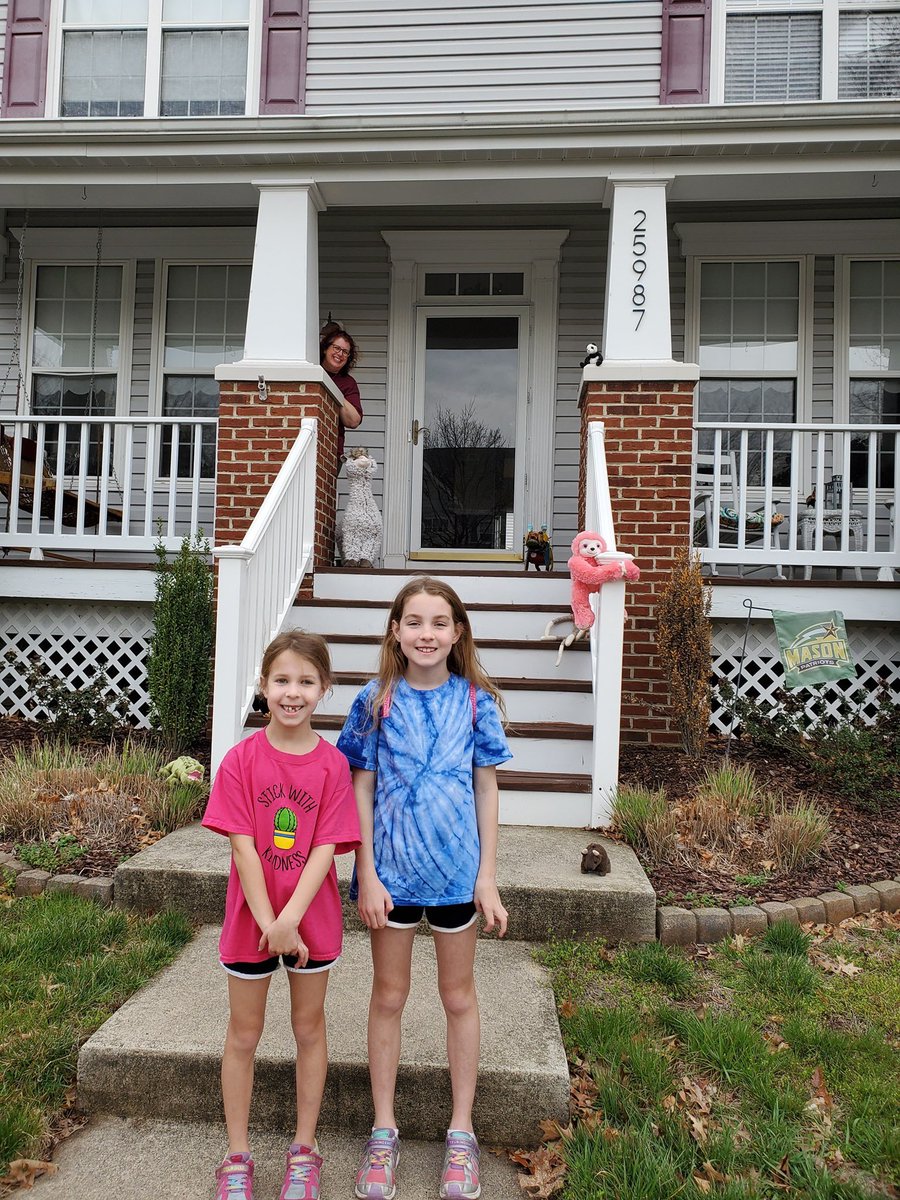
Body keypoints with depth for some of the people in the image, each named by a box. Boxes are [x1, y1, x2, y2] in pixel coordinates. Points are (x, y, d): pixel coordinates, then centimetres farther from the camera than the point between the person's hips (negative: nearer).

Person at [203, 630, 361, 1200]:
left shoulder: (333, 764, -10)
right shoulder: (241, 759, -11)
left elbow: (325, 848, -12)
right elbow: (243, 847, -13)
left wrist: (290, 918, -20)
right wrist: (268, 921, -16)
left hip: (312, 916, 1)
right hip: (251, 917, 0)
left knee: (309, 1027, 16)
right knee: (244, 1034, 14)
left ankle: (304, 1151, 35)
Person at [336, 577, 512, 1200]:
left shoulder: (475, 700, -5)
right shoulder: (376, 700, -6)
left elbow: (486, 787, -1)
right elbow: (361, 788, -3)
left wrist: (488, 875, -3)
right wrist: (367, 874, -7)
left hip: (456, 866, 0)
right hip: (391, 867, 0)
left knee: (458, 995, 15)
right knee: (389, 996, 15)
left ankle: (461, 1131, 34)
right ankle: (384, 1131, 34)